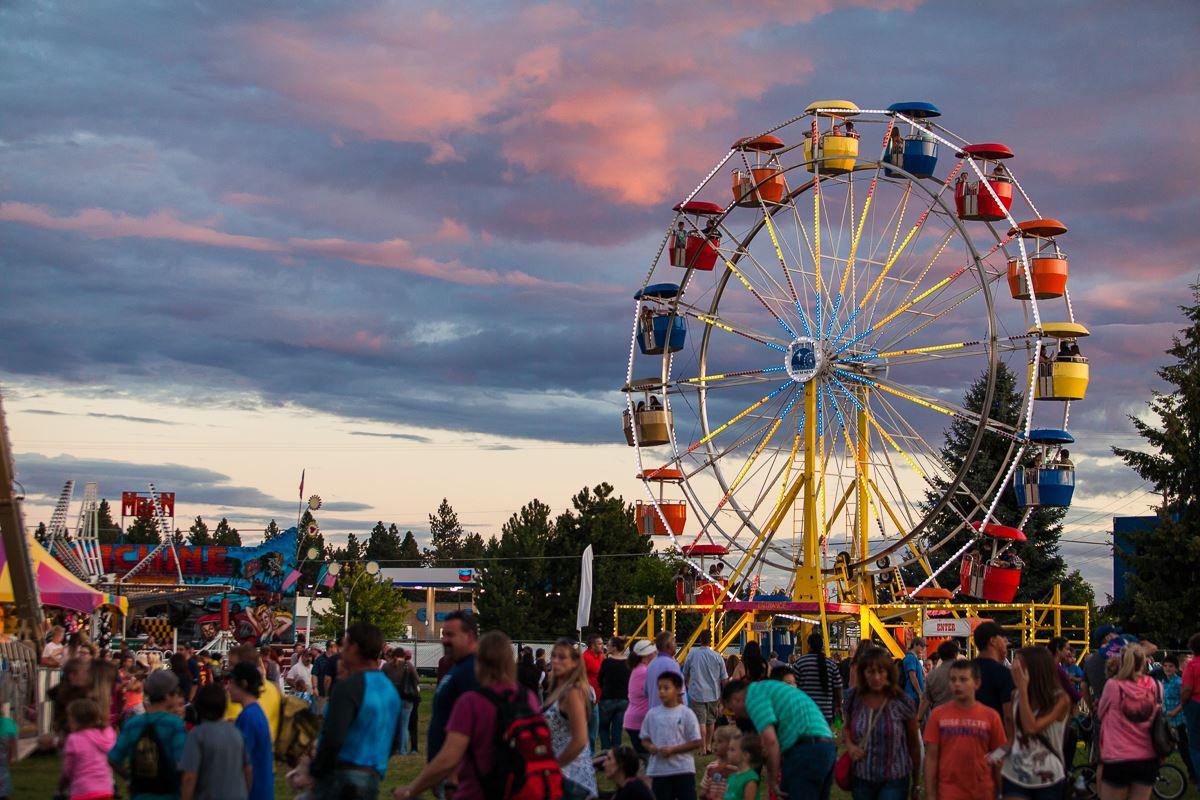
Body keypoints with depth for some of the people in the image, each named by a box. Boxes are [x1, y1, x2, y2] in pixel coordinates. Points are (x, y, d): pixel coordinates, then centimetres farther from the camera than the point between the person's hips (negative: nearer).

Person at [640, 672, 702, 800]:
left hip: (683, 769, -3)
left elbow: (697, 742, -6)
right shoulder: (652, 714, 4)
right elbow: (645, 739, 12)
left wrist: (673, 749, -15)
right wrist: (651, 747, -12)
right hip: (659, 769, 3)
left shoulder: (686, 713, -5)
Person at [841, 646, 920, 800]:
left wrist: (915, 783, 5)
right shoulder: (853, 698, -2)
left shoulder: (903, 701, -9)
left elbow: (913, 744, 1)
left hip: (894, 781, -3)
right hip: (861, 779, 3)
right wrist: (849, 745, -6)